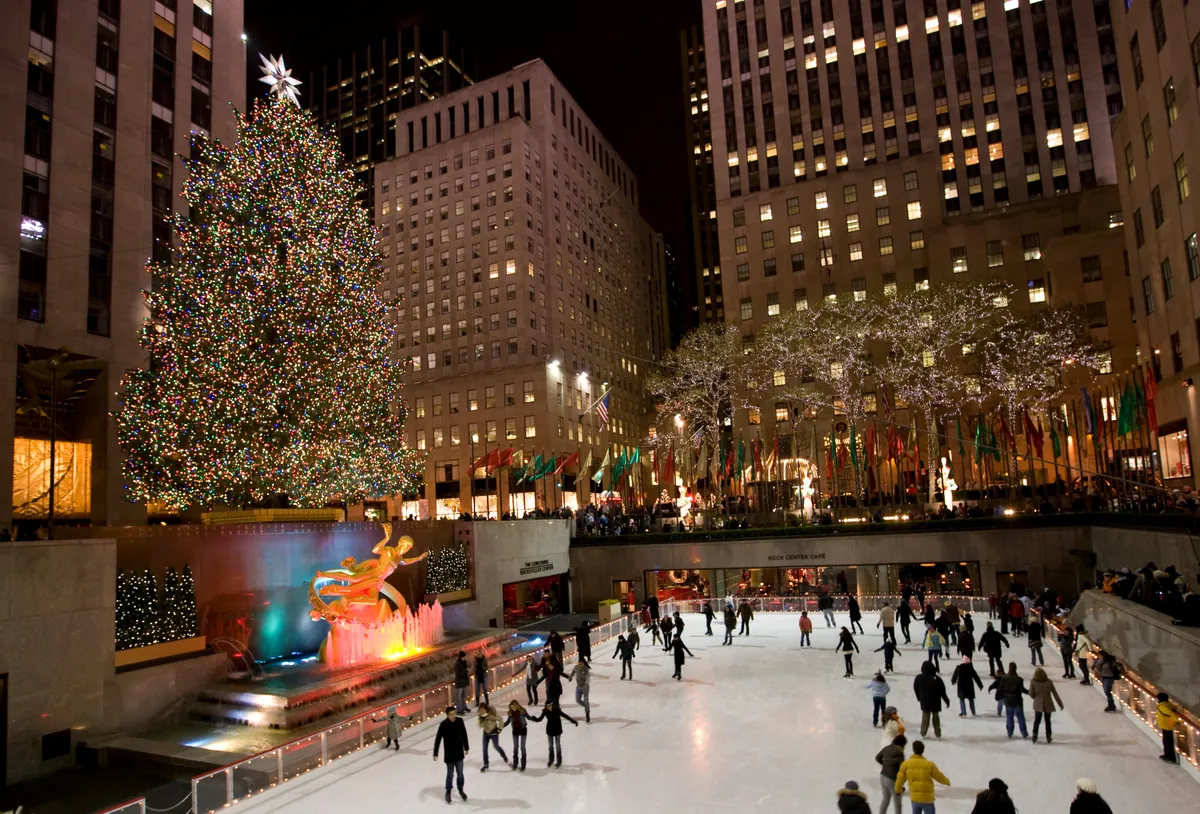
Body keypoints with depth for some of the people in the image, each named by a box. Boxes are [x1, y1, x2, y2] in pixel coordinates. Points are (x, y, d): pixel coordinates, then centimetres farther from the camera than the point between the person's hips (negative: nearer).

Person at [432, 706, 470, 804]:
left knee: (460, 773, 16)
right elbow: (438, 739, -16)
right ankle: (448, 792, 34)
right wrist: (435, 754, -15)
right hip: (449, 754, -3)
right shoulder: (443, 724, -22)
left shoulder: (460, 721, -11)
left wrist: (466, 747, 12)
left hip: (459, 753, 3)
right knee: (450, 775, 11)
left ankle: (460, 790, 39)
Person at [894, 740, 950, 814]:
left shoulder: (905, 764, -7)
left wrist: (898, 789, 21)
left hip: (914, 797, 3)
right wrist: (947, 781, 24)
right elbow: (939, 777, 0)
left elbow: (900, 779, 1)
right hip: (927, 798, -3)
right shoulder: (929, 764, -14)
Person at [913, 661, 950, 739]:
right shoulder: (937, 678, -17)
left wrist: (919, 698, 19)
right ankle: (937, 733, 24)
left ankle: (923, 733, 18)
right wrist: (947, 700, 3)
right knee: (936, 716, 17)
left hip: (924, 702, 1)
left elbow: (915, 689, 2)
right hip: (935, 702, -1)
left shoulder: (918, 678, -10)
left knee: (925, 716, 14)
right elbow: (942, 691, -11)